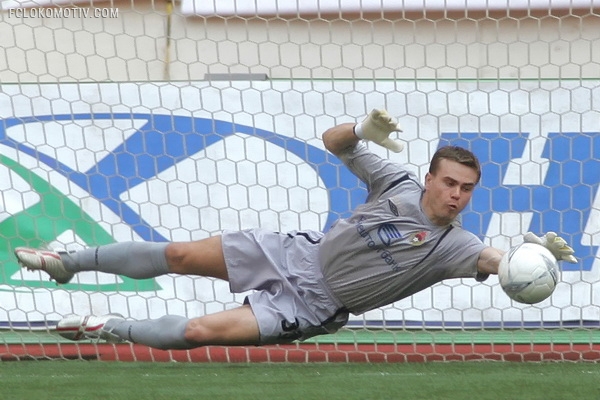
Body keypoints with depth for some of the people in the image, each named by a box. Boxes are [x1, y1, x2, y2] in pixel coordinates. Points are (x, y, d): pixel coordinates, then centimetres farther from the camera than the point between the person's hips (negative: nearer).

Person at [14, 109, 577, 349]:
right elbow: (333, 142, -2)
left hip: (310, 306, -3)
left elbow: (498, 260, -32)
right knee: (180, 256, 3)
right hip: (296, 252, 3)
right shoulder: (400, 185, -6)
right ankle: (70, 262, 26)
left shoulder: (452, 245, -15)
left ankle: (115, 329, 10)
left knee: (200, 332, -19)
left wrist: (539, 250, -53)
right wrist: (363, 131, -25)